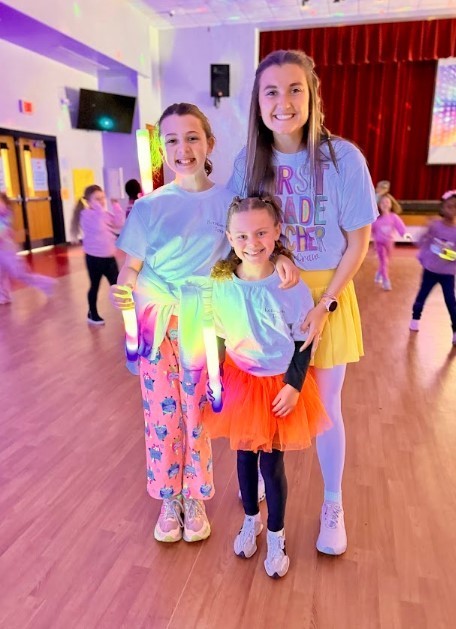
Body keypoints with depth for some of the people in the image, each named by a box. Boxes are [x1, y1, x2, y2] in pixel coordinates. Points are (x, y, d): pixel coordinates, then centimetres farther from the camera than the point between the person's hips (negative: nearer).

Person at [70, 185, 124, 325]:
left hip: (109, 256, 6)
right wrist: (99, 209, -30)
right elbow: (98, 227, -30)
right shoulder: (87, 215, -13)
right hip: (94, 257, -6)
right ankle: (92, 315, 23)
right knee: (95, 286, 8)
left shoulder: (105, 214, 9)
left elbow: (119, 223, -2)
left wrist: (116, 206, -6)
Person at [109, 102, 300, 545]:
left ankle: (195, 499, 33)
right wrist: (122, 291, -18)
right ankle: (168, 499, 33)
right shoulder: (149, 206, 1)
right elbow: (131, 265, 2)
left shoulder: (228, 200, -1)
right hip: (156, 324, 1)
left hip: (203, 326, -1)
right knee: (161, 414, 10)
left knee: (197, 415, 9)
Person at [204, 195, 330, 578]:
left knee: (272, 462, 8)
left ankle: (276, 535, 33)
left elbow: (303, 342, -8)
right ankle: (251, 520, 43)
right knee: (245, 456, 17)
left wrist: (293, 386, -12)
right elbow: (216, 338, 2)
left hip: (280, 384, -2)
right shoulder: (221, 284, -10)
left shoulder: (291, 285, -17)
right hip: (239, 381, 3)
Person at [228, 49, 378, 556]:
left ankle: (333, 505, 35)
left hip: (324, 293, -2)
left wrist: (324, 305, -15)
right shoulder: (247, 161, -4)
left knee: (324, 407, 10)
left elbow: (357, 242, -8)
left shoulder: (343, 158, -14)